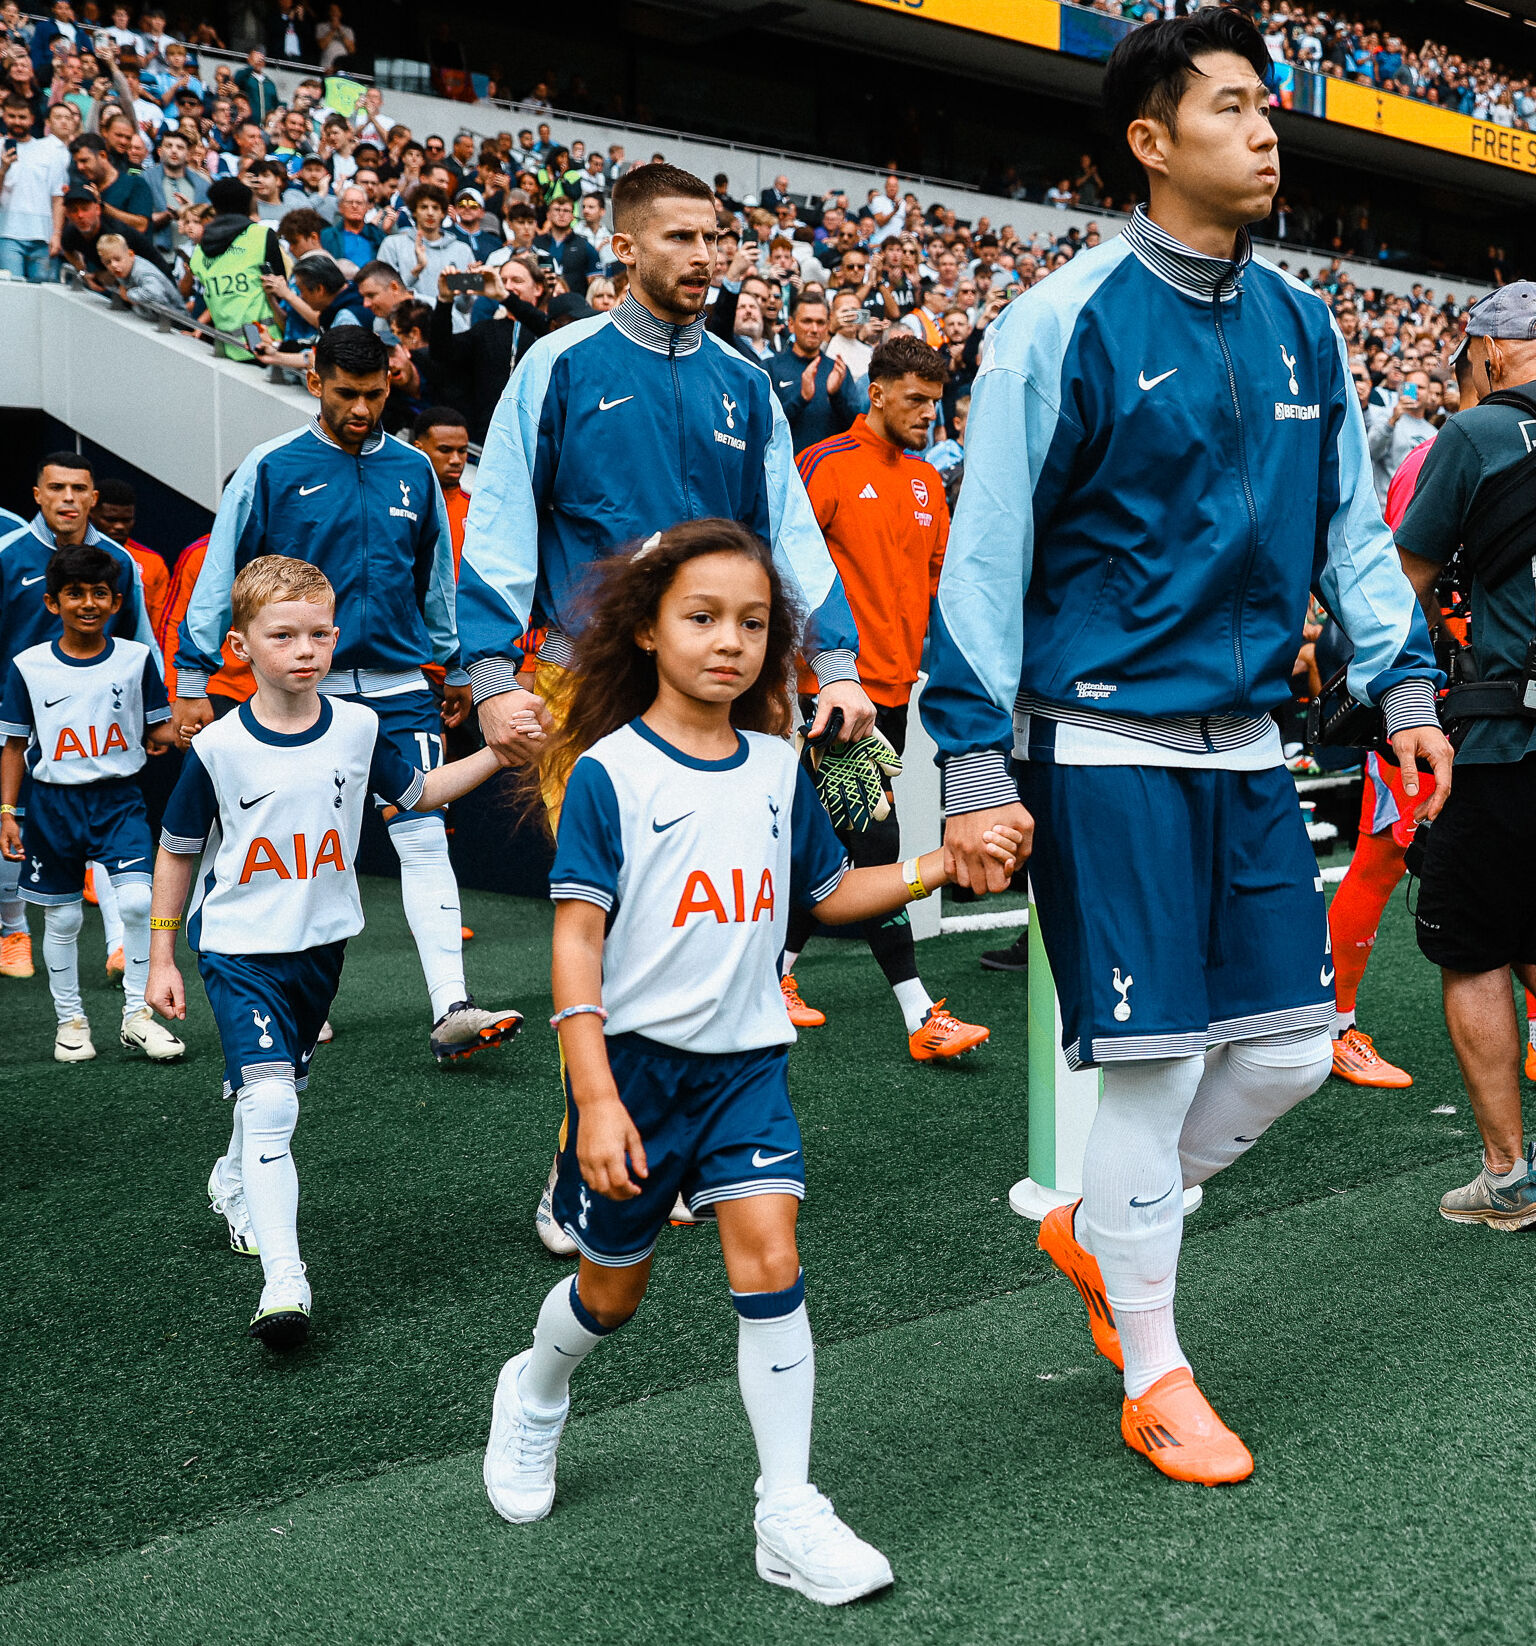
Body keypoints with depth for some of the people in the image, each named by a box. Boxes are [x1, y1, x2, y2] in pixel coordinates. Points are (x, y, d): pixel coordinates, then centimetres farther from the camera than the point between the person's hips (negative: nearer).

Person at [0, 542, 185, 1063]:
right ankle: (70, 1020, 24)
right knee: (62, 918, 8)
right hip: (53, 804, 1)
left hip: (119, 799, 0)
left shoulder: (137, 658, -1)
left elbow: (156, 730, 6)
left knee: (137, 899, -17)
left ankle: (136, 1015, -2)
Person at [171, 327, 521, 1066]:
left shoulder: (413, 470, 8)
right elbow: (220, 576, 1)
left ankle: (452, 1008, -13)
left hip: (401, 686, 2)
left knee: (423, 838, -8)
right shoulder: (271, 469, -2)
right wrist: (192, 680, -2)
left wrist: (455, 668, 24)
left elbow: (436, 575, 19)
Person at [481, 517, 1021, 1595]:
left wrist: (939, 868, 1)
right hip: (635, 1058, -3)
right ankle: (534, 1396, 46)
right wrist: (596, 1101, -20)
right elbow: (577, 940, -14)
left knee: (768, 1262, -11)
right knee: (615, 1289, 13)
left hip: (747, 1061, 3)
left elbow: (828, 892, 17)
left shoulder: (777, 768, 3)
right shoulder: (609, 770, -12)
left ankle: (790, 1517, -1)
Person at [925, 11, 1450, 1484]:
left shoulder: (1299, 324, 9)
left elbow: (1349, 518, 17)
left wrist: (1402, 685, 8)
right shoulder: (1067, 322, -9)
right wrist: (977, 767, -13)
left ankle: (1097, 1229, 32)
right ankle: (1153, 1379, 18)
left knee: (1292, 1047, 7)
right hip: (1107, 743, -6)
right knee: (1154, 1061, -1)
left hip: (1246, 741, 6)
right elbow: (986, 551, -9)